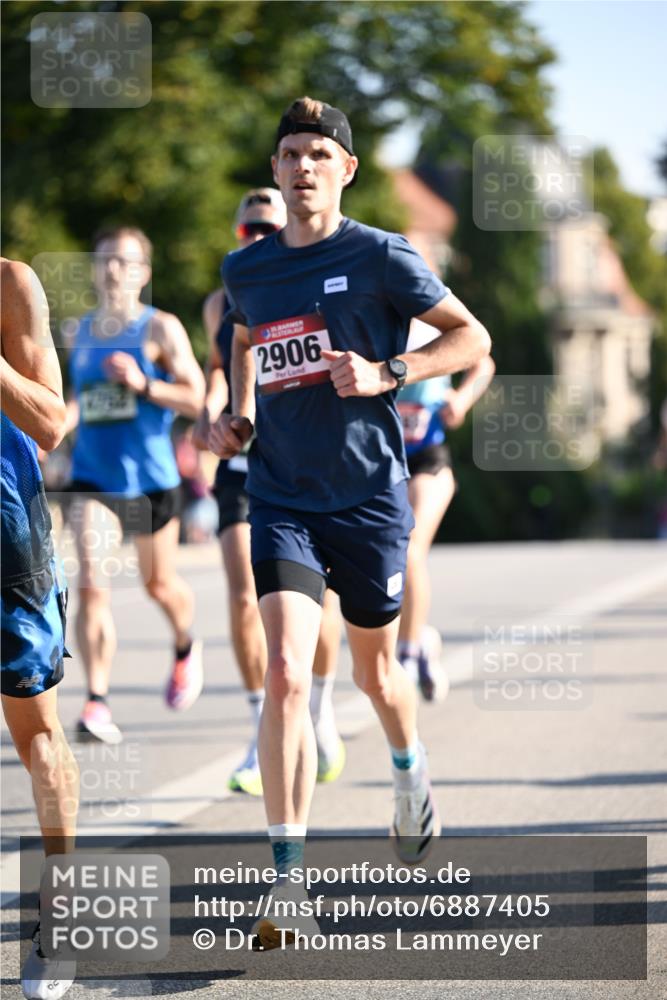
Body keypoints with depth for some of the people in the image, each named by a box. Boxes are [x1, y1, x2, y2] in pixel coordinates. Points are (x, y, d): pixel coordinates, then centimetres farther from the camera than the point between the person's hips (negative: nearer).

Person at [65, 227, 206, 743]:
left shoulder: (161, 328, -6)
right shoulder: (83, 331, 9)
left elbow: (197, 398, -10)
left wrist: (144, 385, -22)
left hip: (149, 476, -3)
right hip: (92, 473, 3)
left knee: (160, 585, 14)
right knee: (91, 584, -14)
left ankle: (186, 648, 47)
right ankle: (97, 703, -15)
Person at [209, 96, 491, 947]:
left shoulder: (381, 257, -6)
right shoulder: (245, 271, 6)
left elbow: (472, 339, -2)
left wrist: (386, 374, -16)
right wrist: (237, 415, 11)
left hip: (369, 497, -1)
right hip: (281, 500, 2)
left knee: (374, 670, 15)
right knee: (285, 676, -15)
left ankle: (410, 771, 50)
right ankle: (287, 877, -14)